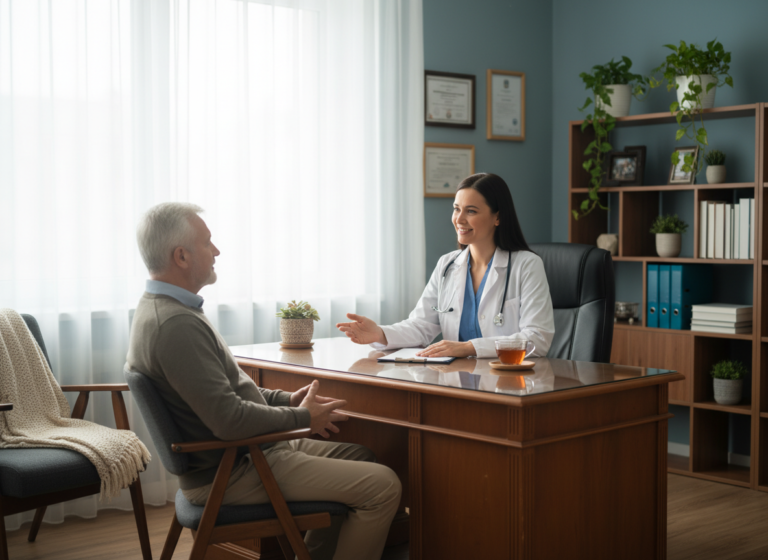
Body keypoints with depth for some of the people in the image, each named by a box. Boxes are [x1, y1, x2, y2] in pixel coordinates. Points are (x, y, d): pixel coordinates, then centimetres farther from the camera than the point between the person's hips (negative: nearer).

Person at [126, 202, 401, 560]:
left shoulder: (156, 308, 10)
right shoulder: (177, 325, -25)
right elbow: (229, 420, -27)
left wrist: (287, 399, 8)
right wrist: (303, 417, -12)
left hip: (234, 455, 11)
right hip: (230, 473, -11)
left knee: (359, 457, 19)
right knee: (382, 486, -14)